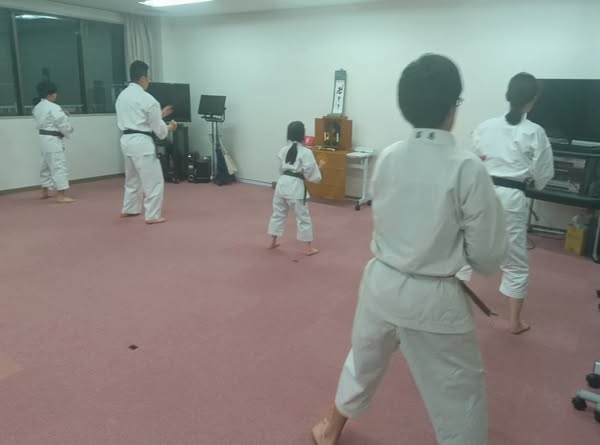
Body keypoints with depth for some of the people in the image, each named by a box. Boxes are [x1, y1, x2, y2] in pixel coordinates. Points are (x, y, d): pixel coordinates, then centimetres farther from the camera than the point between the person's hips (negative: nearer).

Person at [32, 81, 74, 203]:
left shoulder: (37, 107, 11)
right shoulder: (53, 108, -17)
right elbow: (64, 125, -17)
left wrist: (62, 115, 8)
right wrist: (69, 130, 5)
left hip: (44, 138, 10)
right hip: (53, 139, -10)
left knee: (47, 165, 21)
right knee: (59, 166, -9)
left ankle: (45, 192, 33)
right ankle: (61, 196, -12)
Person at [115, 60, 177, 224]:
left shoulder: (122, 95, 11)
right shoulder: (148, 99, -14)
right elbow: (158, 128, -9)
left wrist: (159, 114, 22)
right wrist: (169, 128, 12)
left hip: (126, 140, 9)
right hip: (142, 142, -9)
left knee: (132, 177, 24)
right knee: (153, 179, -1)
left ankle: (129, 209, 35)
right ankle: (153, 216, 0)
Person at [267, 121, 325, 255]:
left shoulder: (283, 150, 5)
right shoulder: (306, 152, -11)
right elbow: (312, 175, -10)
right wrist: (319, 167, 6)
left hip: (282, 183, 5)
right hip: (296, 187, -5)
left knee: (278, 213, 20)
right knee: (303, 217, 6)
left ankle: (273, 241, 31)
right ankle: (309, 247, 13)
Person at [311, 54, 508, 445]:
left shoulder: (388, 158, -5)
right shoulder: (468, 168, -18)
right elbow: (489, 255, -11)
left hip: (382, 283, 5)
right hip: (434, 299, -5)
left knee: (364, 362, 28)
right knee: (461, 399, 16)